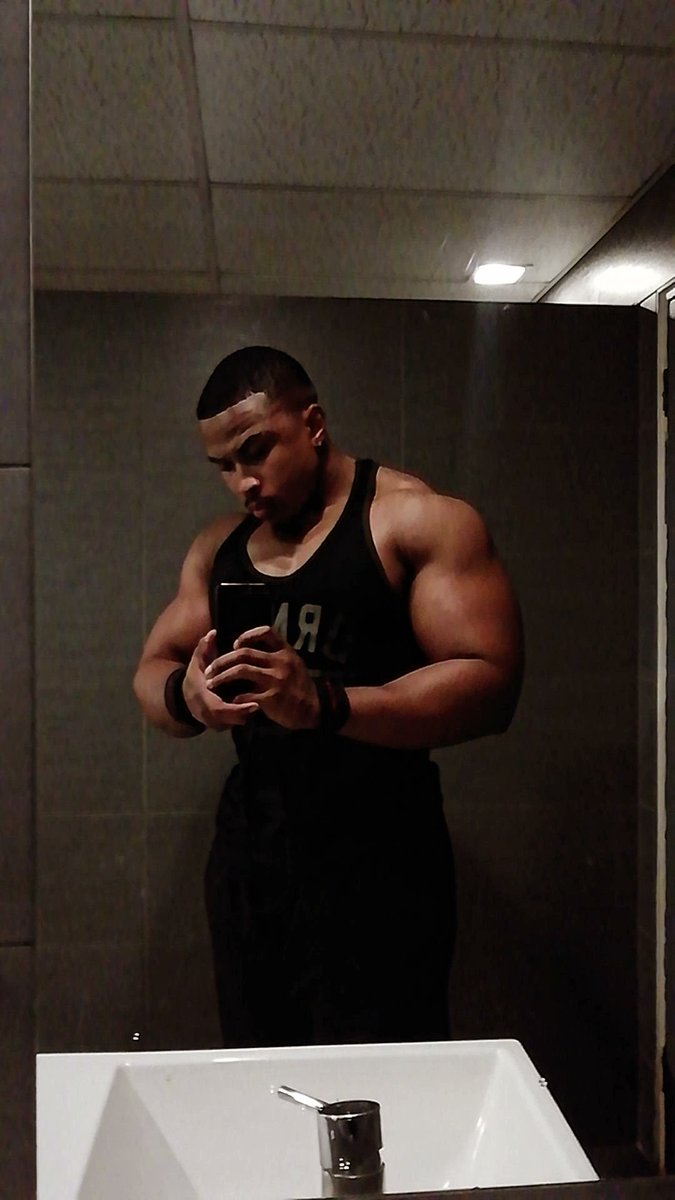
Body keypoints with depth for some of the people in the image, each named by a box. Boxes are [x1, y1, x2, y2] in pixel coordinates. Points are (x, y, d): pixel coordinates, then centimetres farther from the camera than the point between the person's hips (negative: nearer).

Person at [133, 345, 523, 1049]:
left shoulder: (420, 520, -7)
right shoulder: (219, 548, 12)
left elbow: (490, 687, -16)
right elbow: (151, 671, 13)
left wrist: (325, 704, -28)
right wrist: (185, 695, -11)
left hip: (375, 855, -5)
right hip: (246, 852, 6)